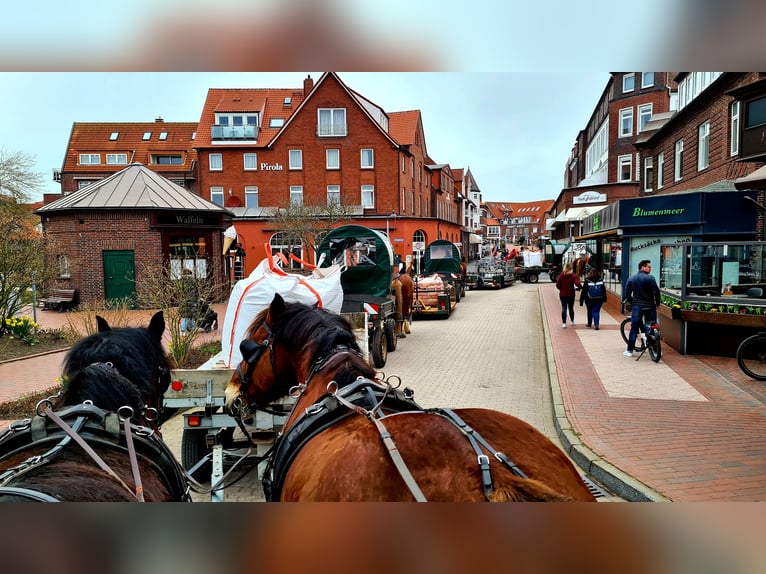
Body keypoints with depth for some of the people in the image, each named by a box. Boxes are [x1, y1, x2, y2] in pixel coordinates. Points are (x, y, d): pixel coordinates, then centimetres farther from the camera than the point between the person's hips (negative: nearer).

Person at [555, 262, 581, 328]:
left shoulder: (561, 276, -5)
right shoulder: (573, 276, -9)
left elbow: (557, 285, -5)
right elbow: (577, 284, -22)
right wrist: (580, 287, -1)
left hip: (562, 294, 0)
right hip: (571, 294, 0)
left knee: (564, 308, 0)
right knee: (571, 308, 16)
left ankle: (564, 323, -9)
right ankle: (572, 321, 31)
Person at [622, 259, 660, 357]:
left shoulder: (631, 279, 7)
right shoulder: (650, 278, -7)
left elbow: (627, 294, 9)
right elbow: (656, 292, -11)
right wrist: (657, 303, 3)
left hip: (636, 306, 3)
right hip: (649, 306, -2)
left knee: (634, 328, 6)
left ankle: (629, 350, 7)